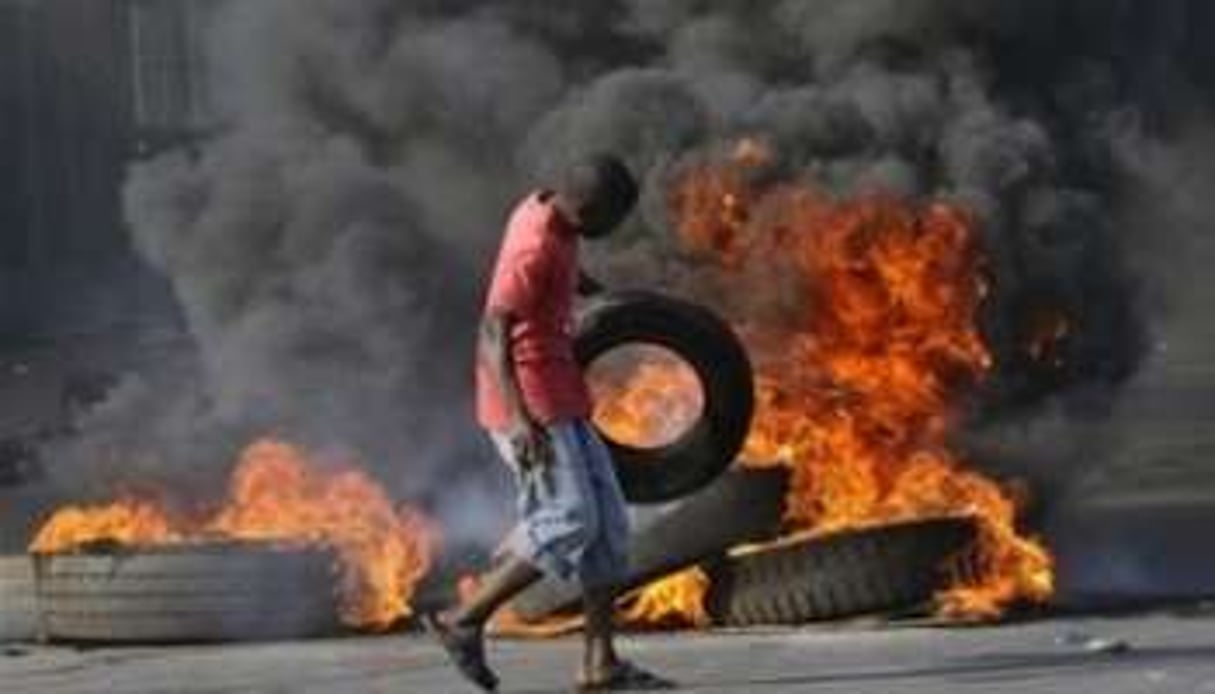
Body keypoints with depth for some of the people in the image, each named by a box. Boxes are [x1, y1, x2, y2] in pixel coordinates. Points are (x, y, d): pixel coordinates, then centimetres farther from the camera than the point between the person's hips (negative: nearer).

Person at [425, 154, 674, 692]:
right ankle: (465, 621, -2)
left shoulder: (544, 212, 7)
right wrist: (518, 417, -35)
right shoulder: (534, 250, -21)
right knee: (568, 522, -11)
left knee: (608, 522, 5)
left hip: (559, 402, 10)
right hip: (532, 405, -10)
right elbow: (493, 332, -27)